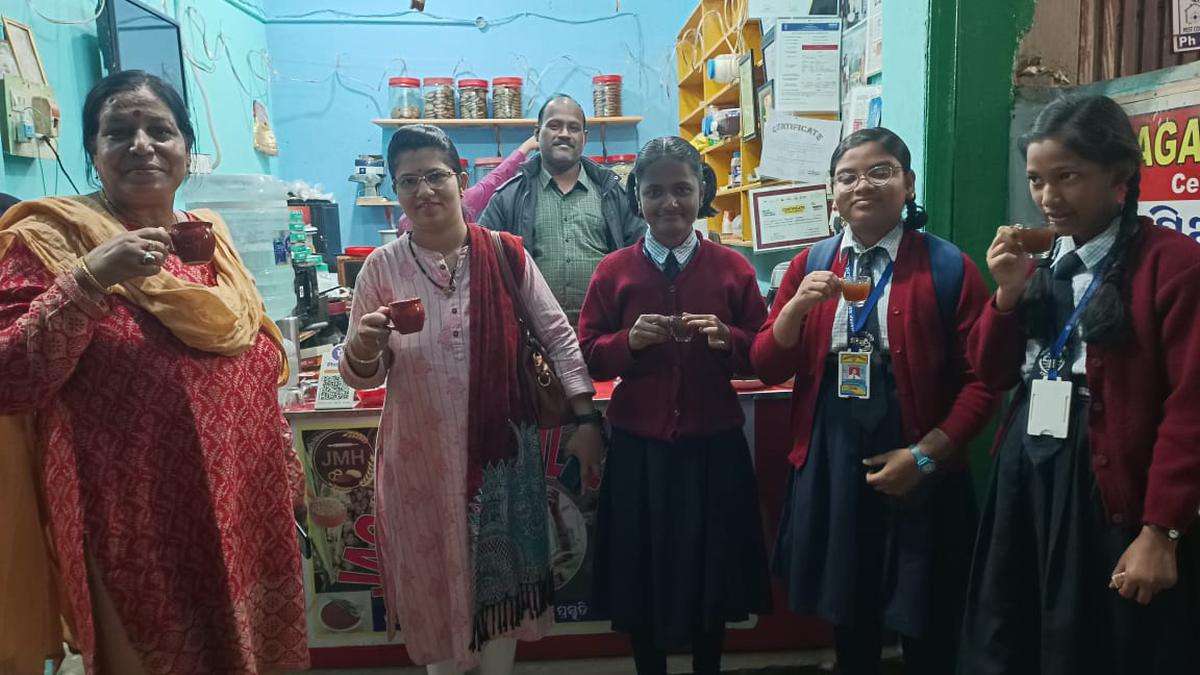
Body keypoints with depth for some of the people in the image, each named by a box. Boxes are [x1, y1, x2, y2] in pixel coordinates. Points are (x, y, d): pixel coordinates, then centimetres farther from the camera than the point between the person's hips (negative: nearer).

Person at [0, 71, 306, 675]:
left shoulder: (210, 239, 8)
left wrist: (286, 470, 15)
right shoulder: (50, 240, -8)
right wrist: (88, 280, -27)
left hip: (245, 510, 5)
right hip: (137, 526, -5)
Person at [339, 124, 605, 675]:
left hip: (500, 448, 0)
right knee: (434, 580, 15)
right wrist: (363, 350, -22)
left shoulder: (507, 255, -4)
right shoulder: (381, 268, -3)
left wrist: (585, 418, -2)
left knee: (500, 574, 15)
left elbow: (558, 336, 1)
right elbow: (360, 376, 0)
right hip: (421, 458, 0)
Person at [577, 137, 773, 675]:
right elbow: (586, 357, -1)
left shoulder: (732, 267, -1)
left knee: (713, 575, 15)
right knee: (641, 576, 12)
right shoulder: (614, 270, -1)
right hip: (638, 450, 0)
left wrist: (727, 339, -18)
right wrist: (629, 340, -19)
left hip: (714, 448, 1)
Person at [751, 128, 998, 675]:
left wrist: (925, 455, -14)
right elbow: (766, 368, 0)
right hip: (829, 465, 3)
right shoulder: (810, 264, 4)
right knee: (847, 614, 19)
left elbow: (981, 380, -7)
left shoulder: (949, 268, -6)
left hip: (918, 473, -2)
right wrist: (797, 306, -16)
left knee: (923, 627, 14)